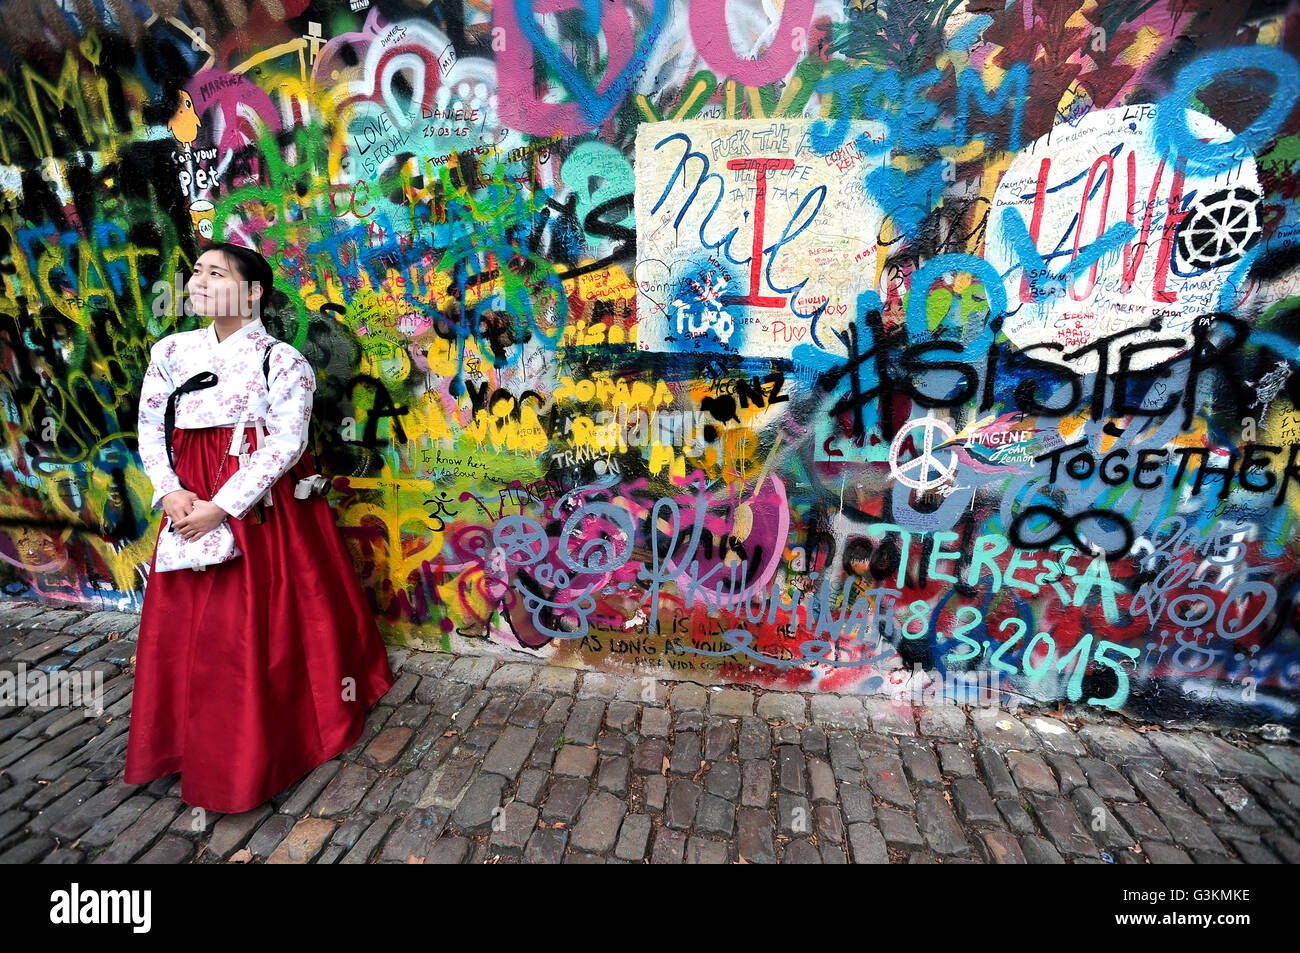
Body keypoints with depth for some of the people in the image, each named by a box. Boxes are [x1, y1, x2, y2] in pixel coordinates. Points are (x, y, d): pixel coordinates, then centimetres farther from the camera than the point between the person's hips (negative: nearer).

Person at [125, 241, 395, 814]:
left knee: (260, 629, 3)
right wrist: (169, 492, -7)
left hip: (260, 510, -5)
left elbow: (286, 444, -14)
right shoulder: (171, 351, 9)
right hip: (190, 509, 5)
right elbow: (150, 428, 10)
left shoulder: (282, 360, -7)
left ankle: (262, 747, 25)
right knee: (186, 627, 14)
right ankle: (194, 743, 36)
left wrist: (222, 506, -18)